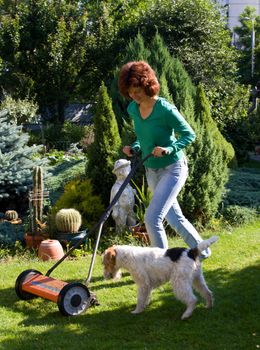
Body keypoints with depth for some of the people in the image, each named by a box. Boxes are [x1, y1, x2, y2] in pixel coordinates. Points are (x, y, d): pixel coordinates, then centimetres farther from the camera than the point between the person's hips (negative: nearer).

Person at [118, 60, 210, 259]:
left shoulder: (165, 109, -22)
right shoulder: (133, 109, -1)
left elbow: (189, 135, -15)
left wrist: (170, 149, -30)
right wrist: (134, 148, -4)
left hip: (173, 168, -8)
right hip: (152, 170, 8)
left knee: (152, 218, -15)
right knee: (174, 218, 18)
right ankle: (201, 250, 38)